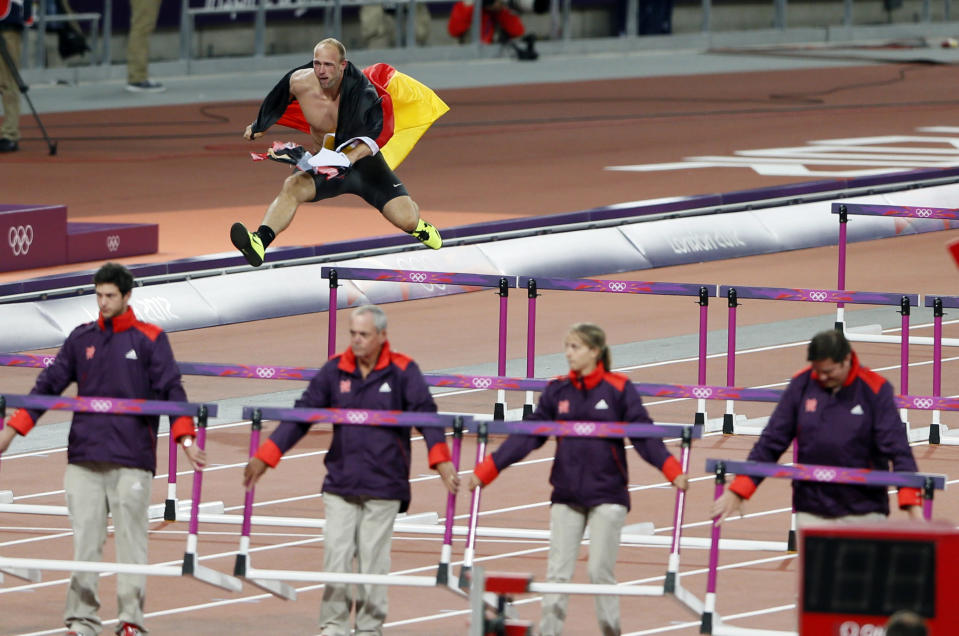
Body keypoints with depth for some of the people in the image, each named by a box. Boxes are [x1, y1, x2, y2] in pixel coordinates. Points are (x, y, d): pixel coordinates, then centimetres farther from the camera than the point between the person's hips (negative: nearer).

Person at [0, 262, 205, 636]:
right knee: (84, 539, 0)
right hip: (84, 457, 3)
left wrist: (185, 438, -13)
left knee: (131, 537, -3)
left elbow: (171, 391, -1)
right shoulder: (81, 339, 12)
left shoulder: (150, 339, 4)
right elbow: (49, 385, 15)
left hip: (132, 460, -3)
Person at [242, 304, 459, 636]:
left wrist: (441, 459, -24)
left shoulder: (402, 371, -3)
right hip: (340, 482, 2)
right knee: (335, 553, -3)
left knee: (373, 559, 1)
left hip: (383, 486, -2)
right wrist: (265, 457, 3)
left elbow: (426, 414, -8)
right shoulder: (336, 369, 5)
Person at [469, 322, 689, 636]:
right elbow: (528, 436, 5)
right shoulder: (557, 391, 5)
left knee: (600, 571, -4)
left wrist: (673, 471, -22)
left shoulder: (619, 389, -4)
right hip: (566, 497, 3)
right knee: (557, 572, -1)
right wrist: (486, 471, 0)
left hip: (607, 495, -3)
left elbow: (644, 436, -7)